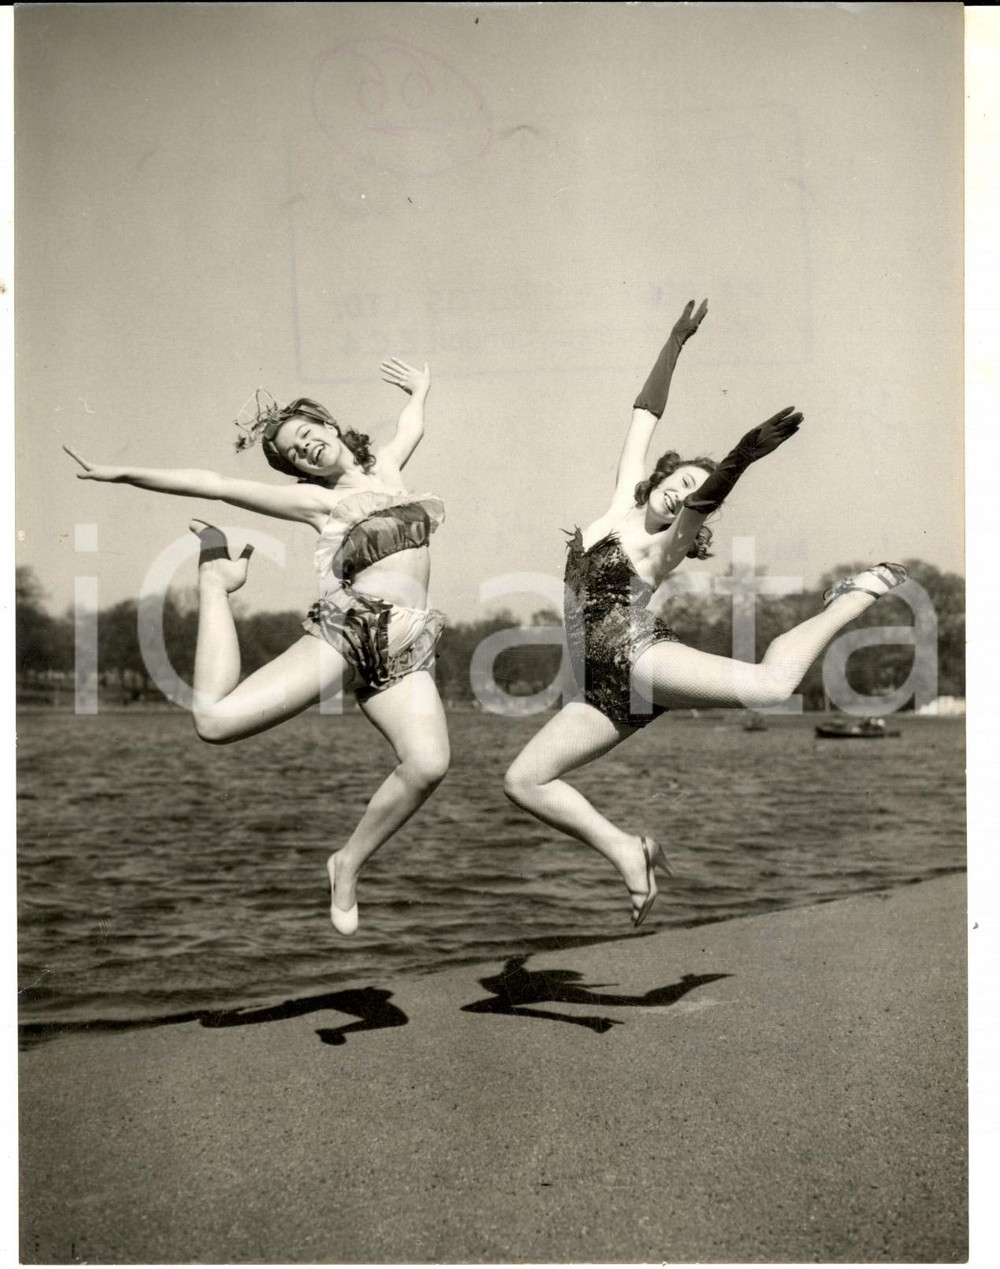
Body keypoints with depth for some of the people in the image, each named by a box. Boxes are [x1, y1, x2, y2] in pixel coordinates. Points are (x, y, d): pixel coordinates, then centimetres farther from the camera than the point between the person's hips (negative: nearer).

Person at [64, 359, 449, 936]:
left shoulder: (387, 468, 19)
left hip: (405, 649, 3)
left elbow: (411, 428, 41)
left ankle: (349, 864, -6)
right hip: (346, 630, -3)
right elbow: (218, 485, 1)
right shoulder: (315, 499, 7)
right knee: (216, 720, -18)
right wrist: (123, 473, -5)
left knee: (429, 763, -27)